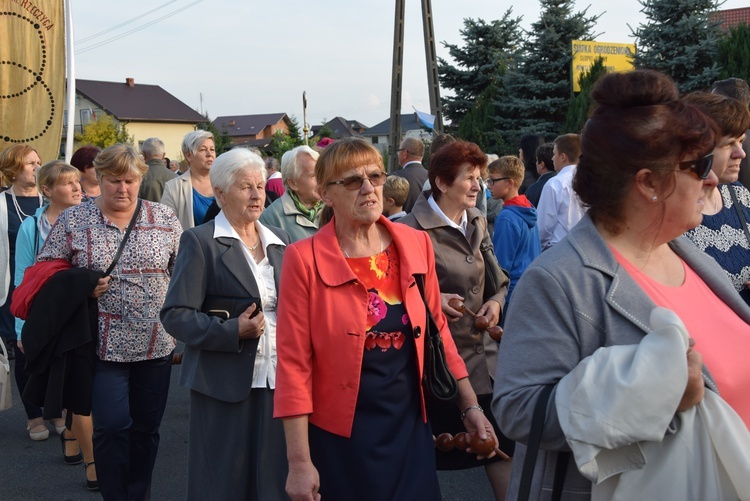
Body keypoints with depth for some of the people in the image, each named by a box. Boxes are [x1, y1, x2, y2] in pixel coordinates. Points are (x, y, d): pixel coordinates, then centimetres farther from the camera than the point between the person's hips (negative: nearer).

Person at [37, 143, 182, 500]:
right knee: (112, 427, -4)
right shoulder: (73, 220, -1)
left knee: (146, 427, 11)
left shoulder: (164, 218, 3)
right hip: (104, 345, -2)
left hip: (156, 343, 2)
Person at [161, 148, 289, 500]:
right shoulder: (200, 241, -3)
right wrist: (232, 332, -19)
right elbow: (175, 315, -9)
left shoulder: (279, 241, 13)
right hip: (224, 382, -4)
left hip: (276, 379, 5)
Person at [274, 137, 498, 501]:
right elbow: (294, 362, -12)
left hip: (410, 427, 4)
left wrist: (470, 405, 10)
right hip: (339, 438, -3)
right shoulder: (304, 259, -12)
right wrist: (299, 462, -13)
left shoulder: (416, 245, -1)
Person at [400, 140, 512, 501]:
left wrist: (497, 300, -2)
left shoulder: (478, 223, 9)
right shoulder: (413, 230, -14)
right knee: (436, 454, 8)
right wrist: (431, 301, -23)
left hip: (483, 354, 6)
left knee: (502, 446, 3)